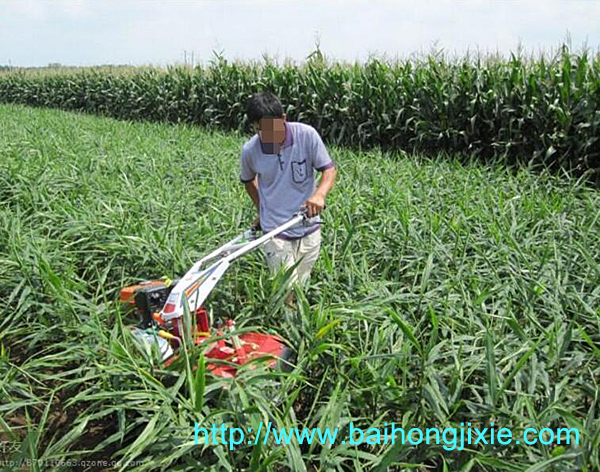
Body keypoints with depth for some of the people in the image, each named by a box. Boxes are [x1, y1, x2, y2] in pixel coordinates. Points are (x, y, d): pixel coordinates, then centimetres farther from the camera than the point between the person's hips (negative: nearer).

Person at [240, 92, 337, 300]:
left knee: (301, 287, 14)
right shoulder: (250, 150, -9)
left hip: (309, 228, 1)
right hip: (275, 232, -1)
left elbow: (329, 169, -7)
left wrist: (320, 194, -27)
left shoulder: (307, 135, -13)